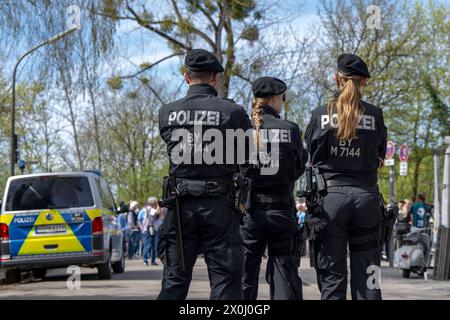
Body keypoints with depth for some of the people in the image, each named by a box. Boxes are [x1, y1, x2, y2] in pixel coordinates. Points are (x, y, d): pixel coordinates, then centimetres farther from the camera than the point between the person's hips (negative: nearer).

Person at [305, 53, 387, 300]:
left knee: (332, 275, 2)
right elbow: (380, 158, 9)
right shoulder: (375, 115, 2)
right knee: (367, 278, 5)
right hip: (366, 195, 1)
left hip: (330, 194, -1)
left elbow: (310, 157, 7)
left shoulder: (321, 114, 1)